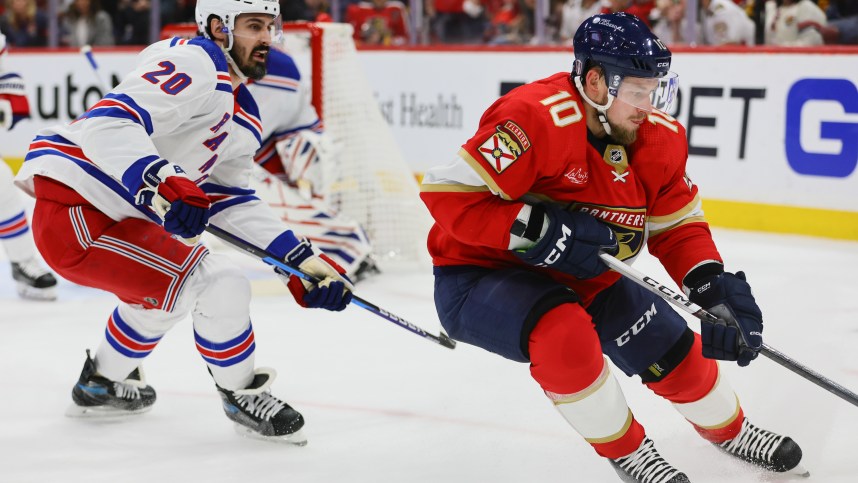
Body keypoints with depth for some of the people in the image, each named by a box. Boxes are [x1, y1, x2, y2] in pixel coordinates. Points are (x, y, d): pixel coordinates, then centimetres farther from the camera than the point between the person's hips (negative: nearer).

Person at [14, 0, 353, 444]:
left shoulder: (243, 116, 16)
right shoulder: (193, 65, -14)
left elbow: (230, 203, 16)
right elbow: (107, 124, -26)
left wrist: (301, 260, 8)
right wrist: (164, 181, -40)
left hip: (108, 215, 11)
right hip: (73, 211, -11)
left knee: (162, 288, 34)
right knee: (220, 286, -13)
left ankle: (100, 384, 51)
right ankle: (242, 395, 8)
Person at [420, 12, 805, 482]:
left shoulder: (660, 137, -8)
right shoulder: (536, 118, -32)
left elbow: (677, 226, 3)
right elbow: (447, 192, -32)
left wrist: (713, 283, -14)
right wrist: (537, 231, -35)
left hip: (582, 275, 7)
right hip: (480, 275, -7)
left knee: (675, 351, 7)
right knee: (564, 333, -35)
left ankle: (729, 429, 42)